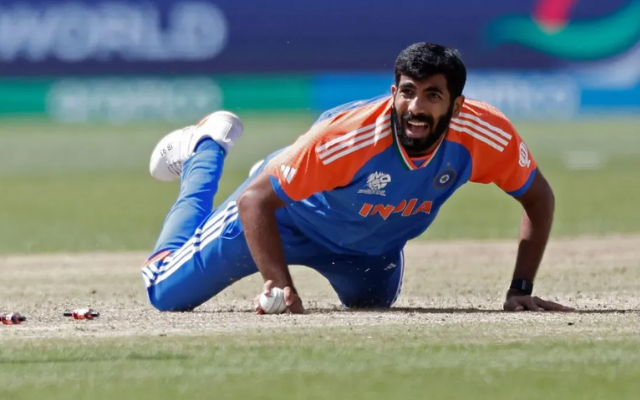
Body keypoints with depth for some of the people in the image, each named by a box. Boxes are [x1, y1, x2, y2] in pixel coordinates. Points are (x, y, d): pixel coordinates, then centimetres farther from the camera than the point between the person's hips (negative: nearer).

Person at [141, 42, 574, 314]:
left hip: (375, 241, 5)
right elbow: (255, 201, -39)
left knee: (373, 302, 36)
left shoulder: (485, 135, -33)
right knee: (166, 293, 3)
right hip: (289, 214, -5)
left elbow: (538, 197, -15)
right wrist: (283, 286, -49)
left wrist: (521, 290, -22)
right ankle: (206, 151, 26)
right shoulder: (347, 138, -44)